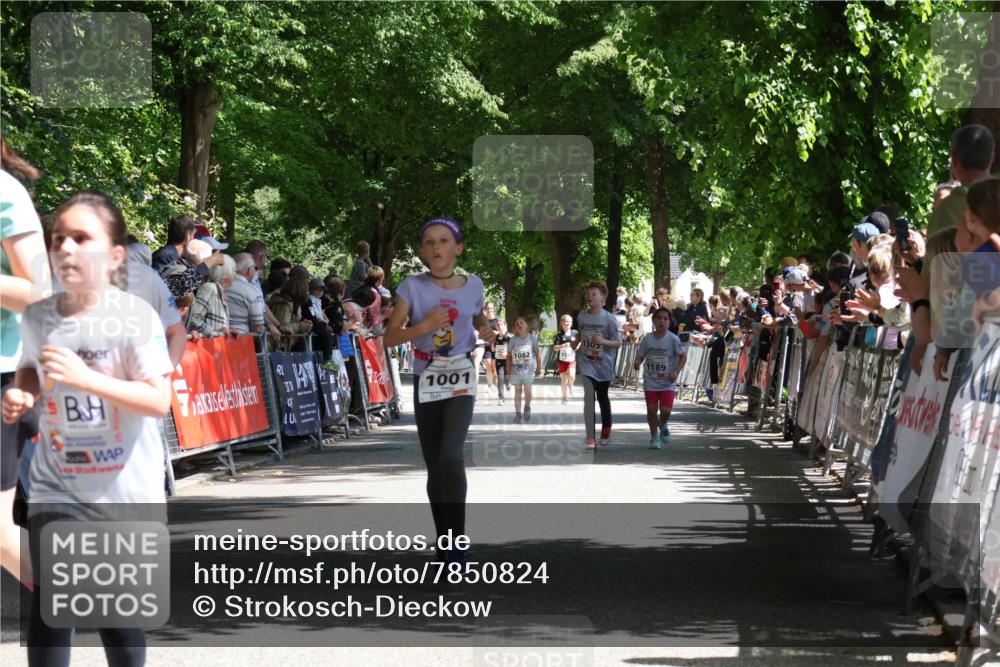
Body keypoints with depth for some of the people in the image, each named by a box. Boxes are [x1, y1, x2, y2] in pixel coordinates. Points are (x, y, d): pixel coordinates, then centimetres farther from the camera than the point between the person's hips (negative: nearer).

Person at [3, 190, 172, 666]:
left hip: (128, 489, -2)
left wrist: (86, 378, -30)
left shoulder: (135, 316, -15)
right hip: (57, 486, 2)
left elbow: (159, 400, -20)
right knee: (49, 606, -8)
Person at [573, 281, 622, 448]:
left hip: (603, 363, -1)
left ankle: (606, 432, 37)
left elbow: (618, 343, -9)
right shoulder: (581, 316, 1)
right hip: (586, 362, 1)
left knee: (602, 398, 15)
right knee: (589, 397, -14)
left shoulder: (608, 318, -10)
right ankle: (590, 437, -16)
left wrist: (603, 341, -25)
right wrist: (576, 344, 3)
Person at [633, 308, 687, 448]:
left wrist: (676, 371, -16)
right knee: (651, 409, 2)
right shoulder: (648, 339, -3)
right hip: (650, 382, 2)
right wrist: (637, 363, -19)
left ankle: (663, 426, 25)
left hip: (667, 383, -2)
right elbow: (640, 356, 4)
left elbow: (683, 356, -3)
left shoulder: (673, 339, -9)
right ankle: (654, 437, 19)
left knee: (666, 410, -10)